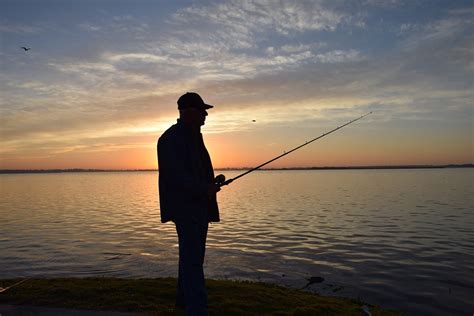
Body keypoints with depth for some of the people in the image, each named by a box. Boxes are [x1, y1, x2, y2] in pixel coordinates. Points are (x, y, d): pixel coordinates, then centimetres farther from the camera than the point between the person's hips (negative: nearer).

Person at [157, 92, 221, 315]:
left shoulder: (194, 136, 17)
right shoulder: (171, 138, -13)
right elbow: (175, 175, -21)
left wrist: (212, 183, 8)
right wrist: (205, 188, -22)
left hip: (199, 205, 9)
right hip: (185, 206, -9)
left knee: (192, 255, 15)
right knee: (192, 257, -11)